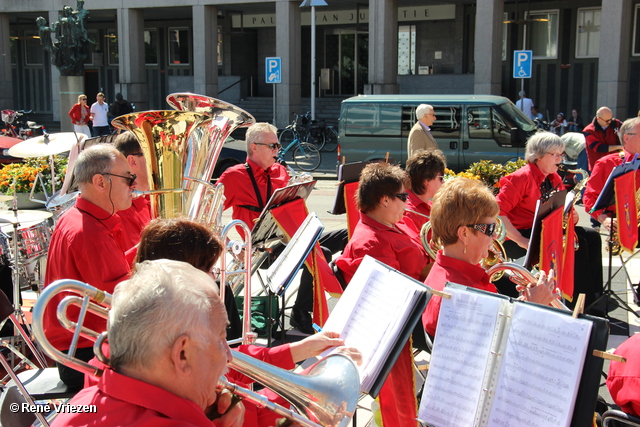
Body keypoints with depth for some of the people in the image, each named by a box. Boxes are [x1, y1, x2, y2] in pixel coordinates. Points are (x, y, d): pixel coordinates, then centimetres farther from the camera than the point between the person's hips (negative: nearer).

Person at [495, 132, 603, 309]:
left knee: (591, 236, -6)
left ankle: (594, 295, -6)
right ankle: (581, 303, -16)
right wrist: (521, 241, -27)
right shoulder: (522, 178, -13)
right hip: (522, 237, -9)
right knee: (577, 245, -22)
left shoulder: (554, 179, 13)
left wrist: (572, 215, -7)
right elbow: (497, 211, -22)